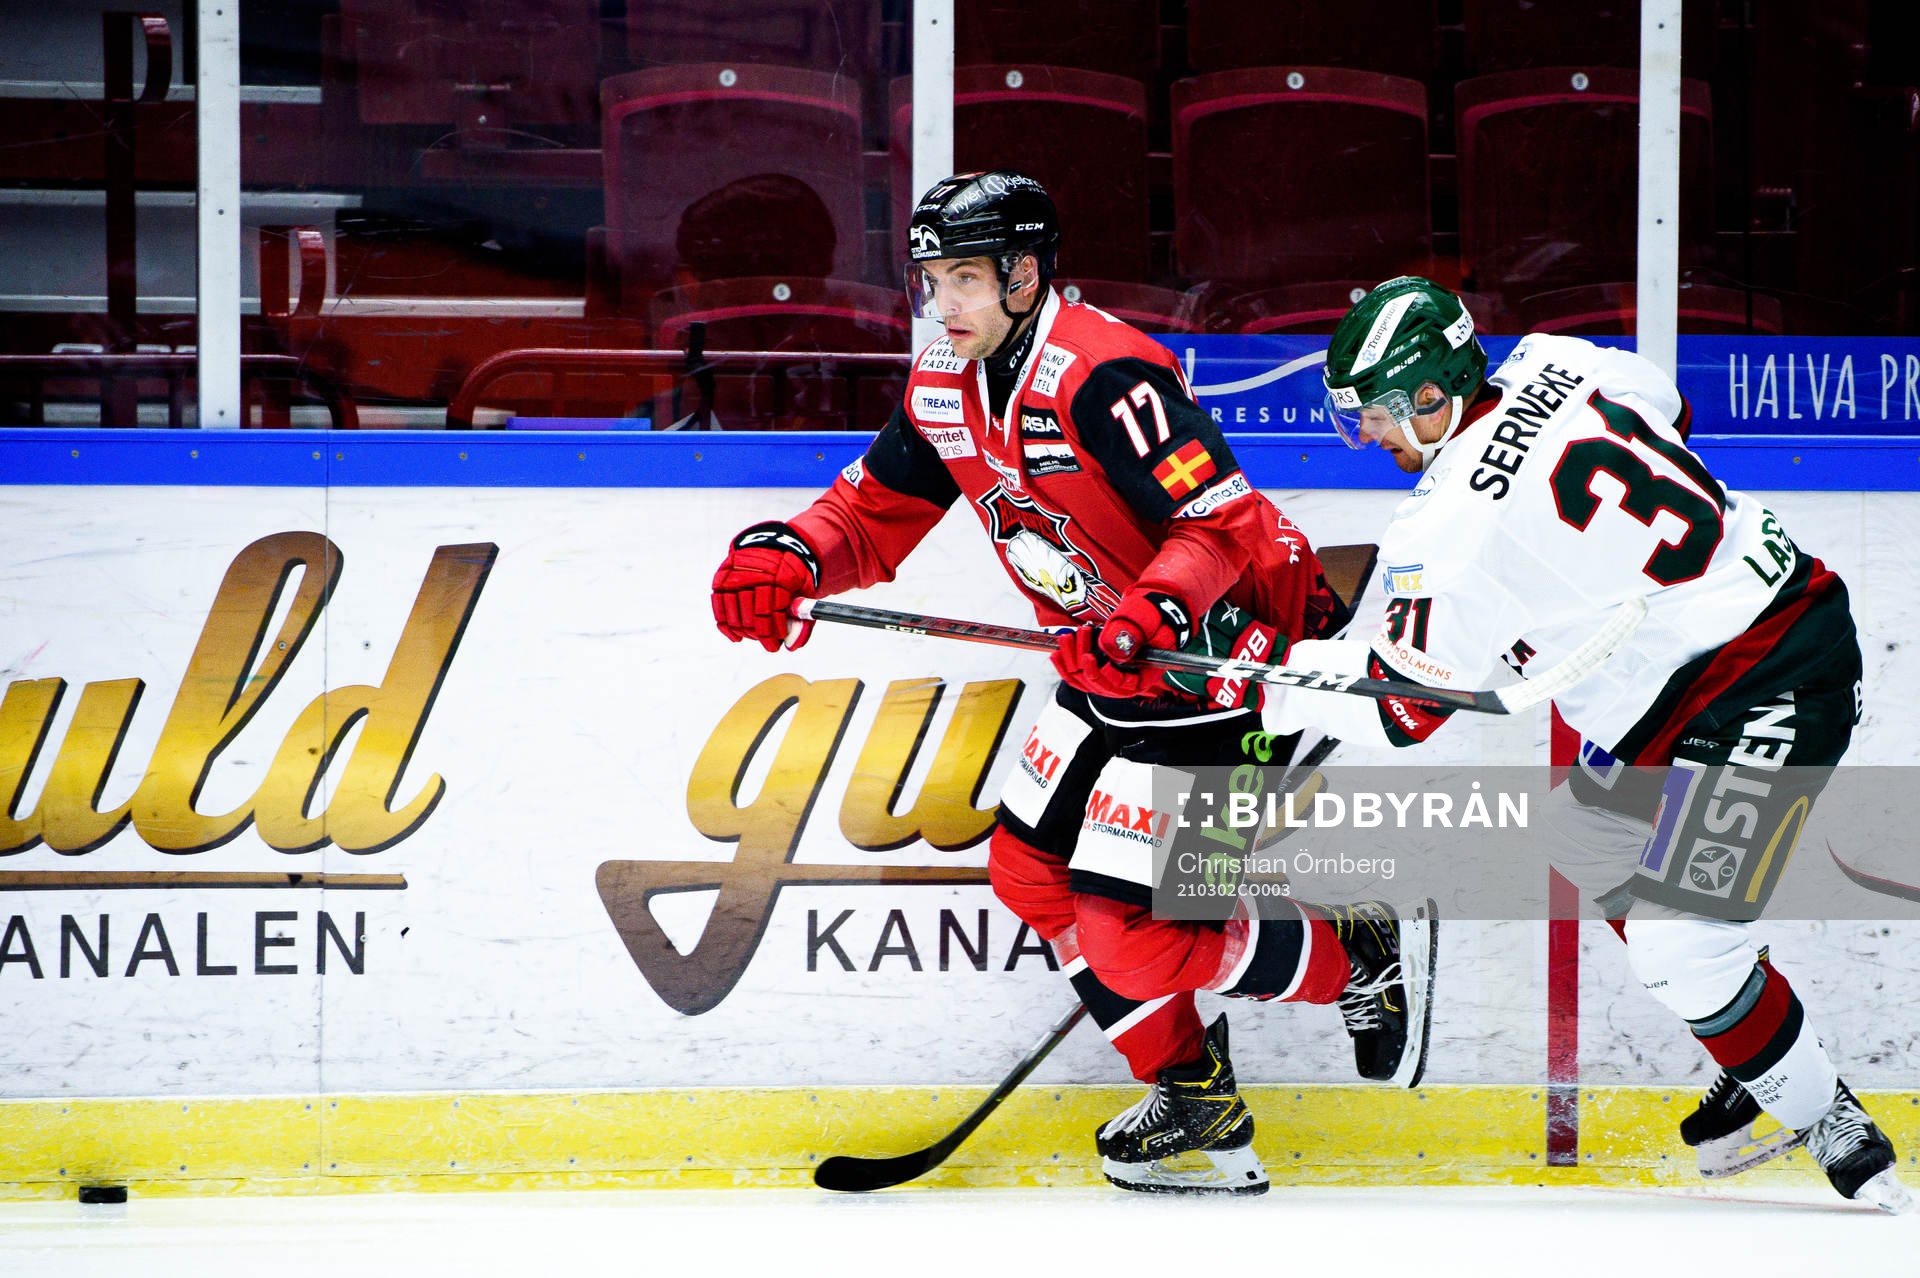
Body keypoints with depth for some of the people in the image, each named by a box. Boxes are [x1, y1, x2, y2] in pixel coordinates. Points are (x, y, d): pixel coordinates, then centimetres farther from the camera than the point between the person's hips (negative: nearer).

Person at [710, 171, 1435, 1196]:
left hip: (1220, 655, -10)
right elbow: (878, 509, 7)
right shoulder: (944, 388, 2)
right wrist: (788, 555, -13)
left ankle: (1358, 958, 10)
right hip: (1113, 663, 10)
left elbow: (1222, 523, -30)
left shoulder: (1105, 378, -27)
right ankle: (1191, 1092, 24)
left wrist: (1150, 613, -46)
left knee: (1128, 939, -13)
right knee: (1029, 871, 13)